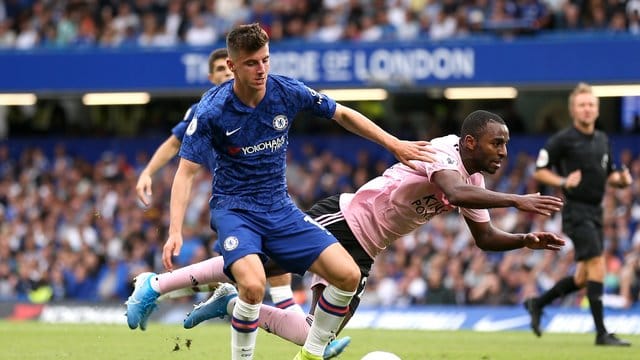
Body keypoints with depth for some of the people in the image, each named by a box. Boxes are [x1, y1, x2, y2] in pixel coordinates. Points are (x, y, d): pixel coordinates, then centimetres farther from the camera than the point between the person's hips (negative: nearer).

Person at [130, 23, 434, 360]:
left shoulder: (287, 91, -7)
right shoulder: (211, 110, -16)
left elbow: (342, 115, 9)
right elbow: (186, 171, -16)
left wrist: (394, 144, 7)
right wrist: (175, 232, -27)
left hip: (280, 209, 4)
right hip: (233, 208, -4)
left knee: (348, 275, -10)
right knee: (253, 285, -33)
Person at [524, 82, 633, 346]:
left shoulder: (602, 140, 13)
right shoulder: (563, 140, -8)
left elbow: (609, 174, 22)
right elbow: (539, 171, -6)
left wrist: (621, 179, 0)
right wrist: (563, 182, -22)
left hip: (596, 213, 8)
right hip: (577, 213, -8)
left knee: (583, 277, 11)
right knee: (597, 266, -15)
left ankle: (537, 304, 30)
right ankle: (601, 333, -13)